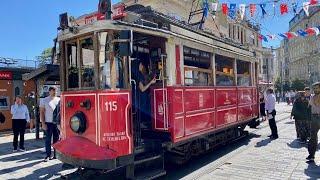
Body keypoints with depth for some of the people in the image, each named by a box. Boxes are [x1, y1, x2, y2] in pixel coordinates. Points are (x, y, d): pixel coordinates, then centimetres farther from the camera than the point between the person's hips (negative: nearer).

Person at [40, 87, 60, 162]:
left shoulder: (59, 100, 9)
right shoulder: (44, 101, 2)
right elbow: (42, 112, 0)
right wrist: (43, 123, -8)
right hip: (48, 122, -3)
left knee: (57, 139, 7)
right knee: (48, 139, 0)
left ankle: (56, 154, 17)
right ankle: (48, 155, 6)